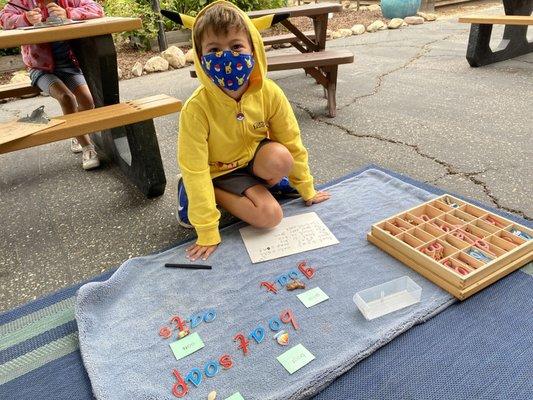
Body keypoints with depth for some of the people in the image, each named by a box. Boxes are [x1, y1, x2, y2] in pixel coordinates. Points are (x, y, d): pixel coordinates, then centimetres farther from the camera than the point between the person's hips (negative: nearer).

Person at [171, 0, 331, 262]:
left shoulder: (269, 93, -20)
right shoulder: (196, 108, -29)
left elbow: (292, 143, -8)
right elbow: (195, 169, -26)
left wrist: (307, 189, 1)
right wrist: (207, 232, -24)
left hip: (253, 158, 3)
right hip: (220, 171, -2)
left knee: (279, 158, -32)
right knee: (270, 215, -22)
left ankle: (254, 187, 1)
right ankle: (213, 194, 2)